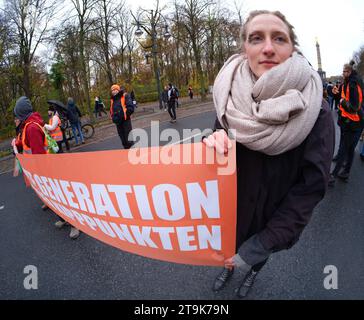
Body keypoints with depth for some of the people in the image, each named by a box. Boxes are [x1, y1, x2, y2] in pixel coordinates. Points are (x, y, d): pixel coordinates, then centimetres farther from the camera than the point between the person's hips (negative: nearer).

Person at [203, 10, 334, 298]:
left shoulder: (316, 112, -24)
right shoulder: (231, 96, -16)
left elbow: (311, 187, -23)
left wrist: (261, 245, -26)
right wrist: (213, 145, -34)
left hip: (273, 213, -1)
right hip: (232, 207, 2)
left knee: (260, 252, 29)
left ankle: (252, 272, 64)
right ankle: (229, 267, 63)